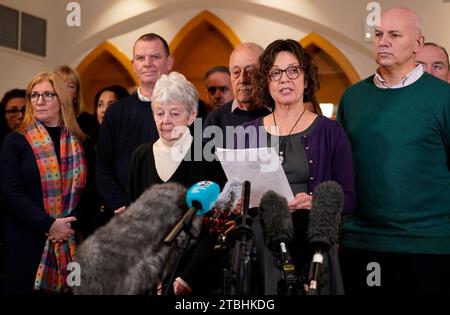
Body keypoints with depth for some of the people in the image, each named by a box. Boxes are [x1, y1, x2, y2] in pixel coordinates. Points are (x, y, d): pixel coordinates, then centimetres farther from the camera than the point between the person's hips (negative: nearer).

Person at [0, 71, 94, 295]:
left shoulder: (79, 143, 8)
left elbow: (86, 189, 6)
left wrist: (72, 222, -11)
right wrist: (48, 225, -16)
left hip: (71, 241, 2)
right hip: (25, 240, -2)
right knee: (24, 287, 3)